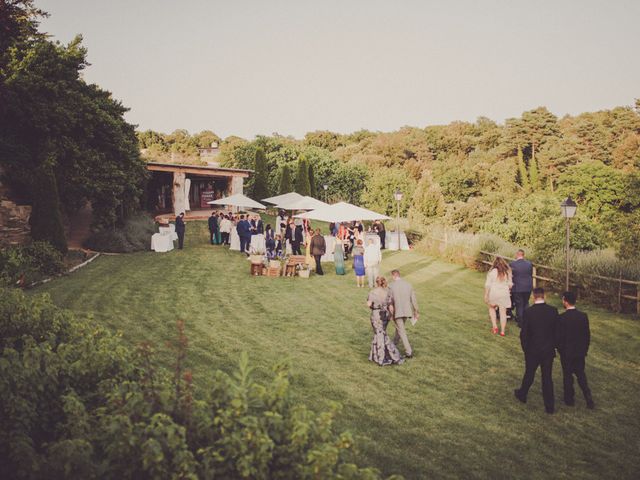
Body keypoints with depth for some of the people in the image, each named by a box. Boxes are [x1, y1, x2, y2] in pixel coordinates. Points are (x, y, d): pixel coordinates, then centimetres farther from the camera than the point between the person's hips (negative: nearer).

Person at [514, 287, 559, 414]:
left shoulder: (528, 312, -16)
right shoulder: (553, 311, -9)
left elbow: (524, 333, -11)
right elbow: (557, 331, -2)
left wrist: (525, 349, 4)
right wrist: (553, 345, 12)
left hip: (532, 351, -2)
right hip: (549, 350, 2)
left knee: (529, 374, 18)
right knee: (547, 377, 10)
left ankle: (522, 395, 39)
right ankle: (549, 406, 15)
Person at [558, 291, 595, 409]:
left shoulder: (562, 318, -21)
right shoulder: (583, 316, -5)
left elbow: (559, 337, -17)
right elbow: (587, 334, 2)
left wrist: (560, 349, 0)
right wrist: (585, 349, 14)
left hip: (567, 352, -4)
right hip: (581, 351, 5)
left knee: (567, 375, 11)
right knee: (581, 374, 18)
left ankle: (569, 399, 23)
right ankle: (589, 400, 13)